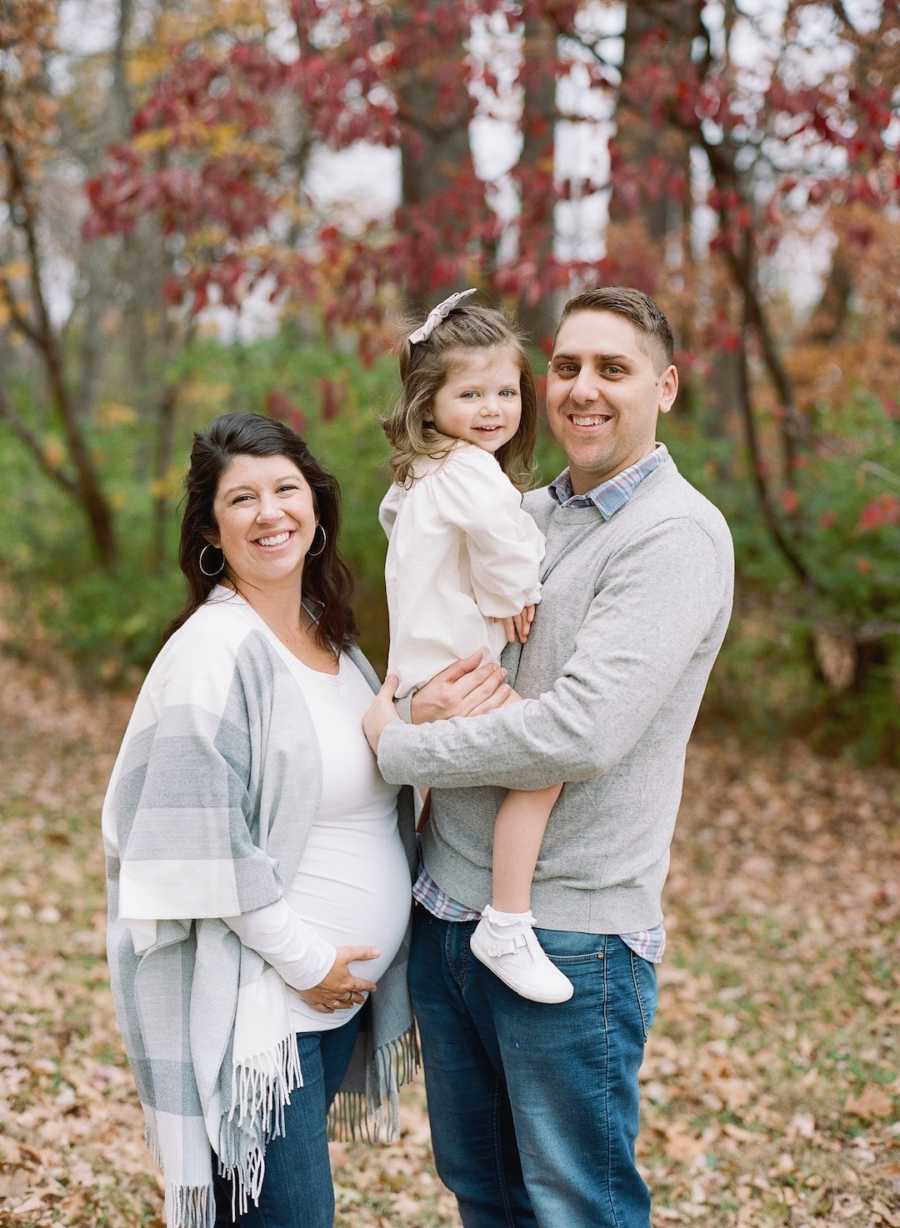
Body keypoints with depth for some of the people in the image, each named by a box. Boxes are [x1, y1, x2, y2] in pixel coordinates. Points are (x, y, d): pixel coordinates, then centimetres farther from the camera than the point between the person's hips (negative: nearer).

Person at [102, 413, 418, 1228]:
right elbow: (204, 845, -20)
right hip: (249, 999, -8)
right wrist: (303, 960, -15)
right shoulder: (216, 652, -16)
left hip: (342, 986, 8)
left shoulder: (329, 633, 10)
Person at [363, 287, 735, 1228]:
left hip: (569, 929, -7)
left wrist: (396, 747, -12)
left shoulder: (677, 535, -13)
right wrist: (424, 710, -11)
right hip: (447, 908, 7)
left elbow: (580, 734, -24)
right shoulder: (525, 515, 11)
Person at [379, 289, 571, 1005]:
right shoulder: (469, 468, -14)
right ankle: (507, 926, -26)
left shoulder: (419, 475, 17)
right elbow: (499, 529, -34)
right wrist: (512, 594, -14)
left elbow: (392, 512, 38)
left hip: (423, 670, 10)